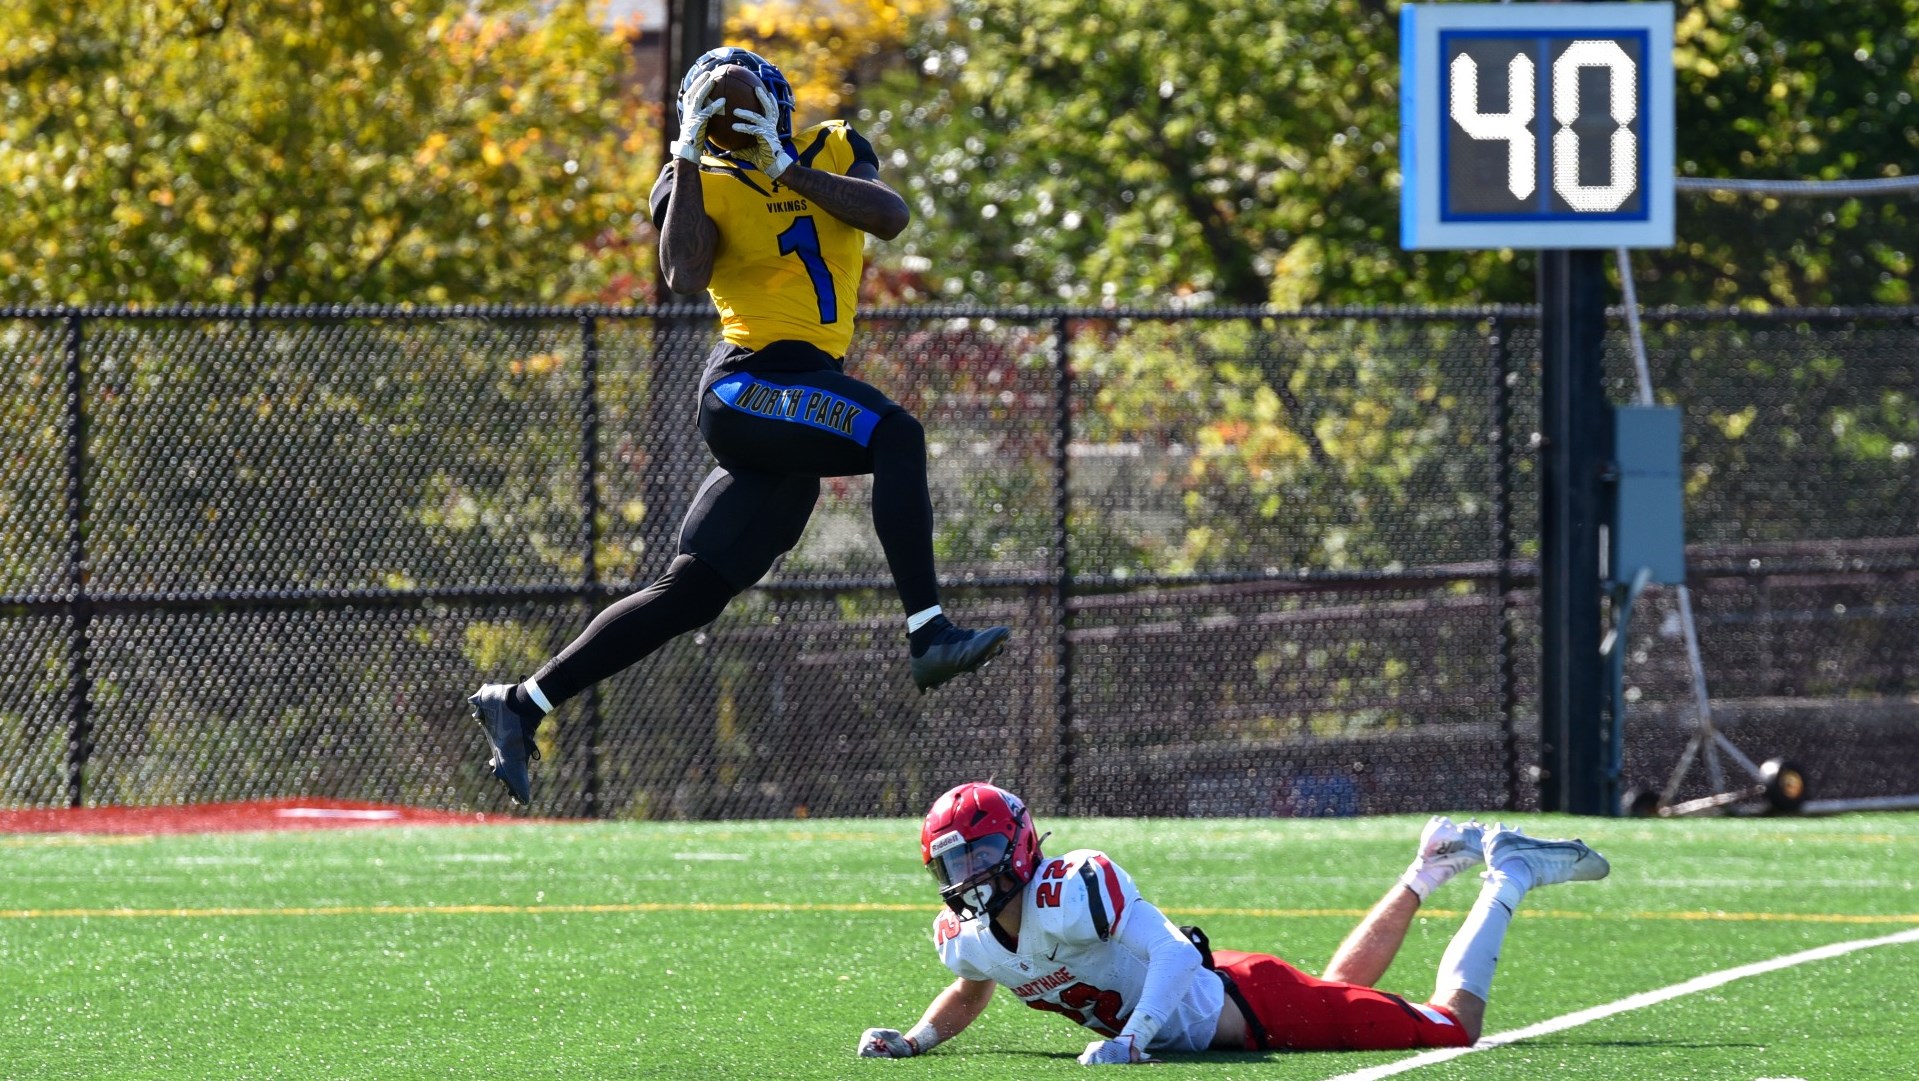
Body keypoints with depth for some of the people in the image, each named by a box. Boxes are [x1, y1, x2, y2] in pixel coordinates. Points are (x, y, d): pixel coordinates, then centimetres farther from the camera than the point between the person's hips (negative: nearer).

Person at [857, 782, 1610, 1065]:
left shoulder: (1069, 892, -31)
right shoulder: (966, 938, -7)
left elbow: (1172, 953, -34)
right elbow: (969, 997, 15)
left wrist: (1131, 1036, -45)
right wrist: (912, 1040, -4)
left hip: (1246, 1006, -7)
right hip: (1211, 1030, 7)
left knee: (1454, 1028, 3)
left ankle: (1509, 877, 22)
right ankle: (1428, 872, 47)